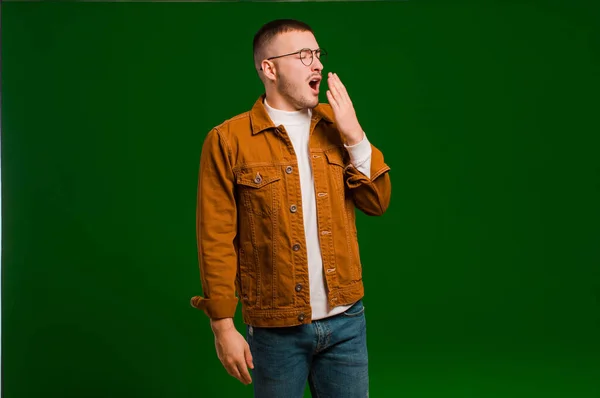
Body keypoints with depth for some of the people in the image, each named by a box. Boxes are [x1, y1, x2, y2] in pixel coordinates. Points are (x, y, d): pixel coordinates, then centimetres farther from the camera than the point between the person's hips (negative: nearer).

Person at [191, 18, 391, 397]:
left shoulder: (336, 124, 5)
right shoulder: (228, 140, -8)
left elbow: (377, 203, 3)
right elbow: (217, 239, -8)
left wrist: (354, 136, -9)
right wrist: (223, 325, -8)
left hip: (346, 319, 4)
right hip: (275, 327, -3)